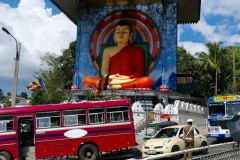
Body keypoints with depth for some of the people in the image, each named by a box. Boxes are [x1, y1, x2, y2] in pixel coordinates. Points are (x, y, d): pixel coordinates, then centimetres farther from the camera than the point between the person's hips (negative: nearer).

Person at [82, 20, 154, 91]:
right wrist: (107, 77, -11)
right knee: (86, 80, -22)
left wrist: (127, 78, -14)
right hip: (111, 81, 1)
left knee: (148, 80, -36)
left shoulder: (137, 50, 17)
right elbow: (104, 69, 14)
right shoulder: (108, 50, 21)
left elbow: (140, 71, 6)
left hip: (129, 82, -1)